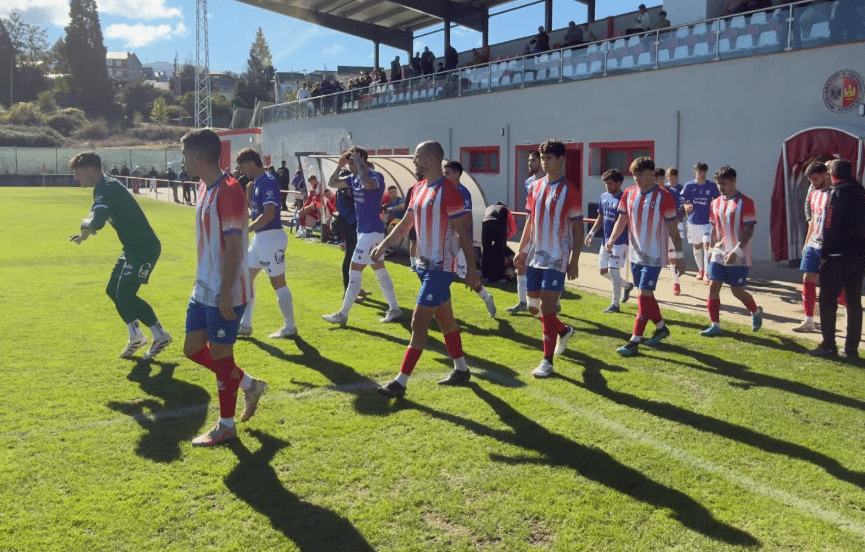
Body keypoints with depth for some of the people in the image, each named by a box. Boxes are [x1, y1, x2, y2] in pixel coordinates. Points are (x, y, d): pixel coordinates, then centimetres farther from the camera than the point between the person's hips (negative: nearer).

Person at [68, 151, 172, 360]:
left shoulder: (107, 188, -19)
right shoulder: (104, 188, 14)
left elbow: (97, 222, -31)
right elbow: (97, 219, 23)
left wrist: (85, 225, -9)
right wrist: (85, 233, 4)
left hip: (144, 247, -10)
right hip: (134, 247, 10)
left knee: (125, 294, -10)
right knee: (113, 290, 13)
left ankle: (160, 335, 1)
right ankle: (135, 336, 21)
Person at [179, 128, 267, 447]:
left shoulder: (228, 192, -20)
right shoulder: (205, 188, 11)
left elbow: (233, 247, -22)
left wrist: (225, 293, -22)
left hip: (225, 293, -10)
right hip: (204, 289, 10)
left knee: (220, 355, 2)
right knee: (193, 349, 14)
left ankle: (226, 426, 19)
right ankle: (249, 384, 30)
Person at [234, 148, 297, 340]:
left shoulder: (268, 182, -16)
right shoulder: (256, 182, 12)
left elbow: (269, 214, -26)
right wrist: (248, 190, 5)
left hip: (271, 238, -10)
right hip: (259, 238, 10)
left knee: (278, 283, -1)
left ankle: (290, 327, 11)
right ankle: (245, 324, 23)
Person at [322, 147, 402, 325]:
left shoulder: (376, 176, -15)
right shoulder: (355, 178, 10)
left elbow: (367, 184, -39)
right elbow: (331, 183, 16)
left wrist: (358, 163, -26)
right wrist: (340, 165, 2)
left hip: (372, 231, -10)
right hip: (364, 230, 10)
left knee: (354, 271, -6)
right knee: (379, 270, 13)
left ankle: (343, 315, 1)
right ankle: (394, 309, 20)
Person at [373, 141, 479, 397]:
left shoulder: (449, 192, -17)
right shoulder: (419, 189, 10)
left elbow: (463, 233, -15)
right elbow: (406, 223, 17)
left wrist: (471, 268, -14)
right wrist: (385, 244, 6)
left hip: (441, 267, -9)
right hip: (425, 263, 9)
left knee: (419, 322, -8)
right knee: (445, 319, 17)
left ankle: (400, 383, -3)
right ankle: (461, 370, 30)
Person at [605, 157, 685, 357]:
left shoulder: (663, 196, -11)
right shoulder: (629, 194, 5)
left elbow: (672, 228, -8)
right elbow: (622, 220, 11)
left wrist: (679, 256, -8)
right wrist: (612, 239, -6)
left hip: (654, 256, -6)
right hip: (635, 254, 6)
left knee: (644, 295, -10)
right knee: (645, 295, 15)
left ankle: (634, 342, -7)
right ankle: (661, 328, 37)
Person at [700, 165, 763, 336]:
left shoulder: (745, 202, -11)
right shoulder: (715, 203, 9)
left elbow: (749, 230, -15)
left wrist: (736, 251, -24)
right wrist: (713, 248, 17)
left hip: (738, 257, -6)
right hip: (719, 254, 6)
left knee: (737, 291, 2)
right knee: (713, 286, -3)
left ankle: (756, 312, 32)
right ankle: (715, 325, 3)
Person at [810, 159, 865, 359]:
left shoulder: (837, 193, -11)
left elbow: (830, 227, -17)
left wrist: (824, 254, -10)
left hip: (839, 255, -7)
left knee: (828, 301, 0)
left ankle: (828, 346, 0)